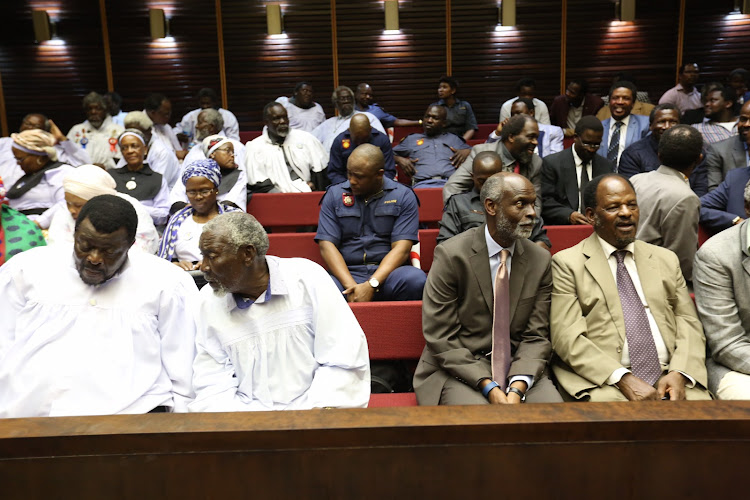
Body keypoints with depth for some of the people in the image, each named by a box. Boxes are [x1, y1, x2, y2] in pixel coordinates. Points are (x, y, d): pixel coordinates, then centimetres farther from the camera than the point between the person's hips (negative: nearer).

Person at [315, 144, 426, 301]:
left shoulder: (403, 196, 6)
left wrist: (371, 285, -18)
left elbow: (401, 248, -4)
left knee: (416, 279, -34)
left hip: (387, 272, 0)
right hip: (347, 274, 0)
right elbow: (326, 245, 2)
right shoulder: (334, 195, 11)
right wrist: (351, 286, -14)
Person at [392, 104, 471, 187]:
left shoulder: (453, 139, 30)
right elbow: (391, 155, 29)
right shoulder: (411, 139, 28)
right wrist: (399, 160, 7)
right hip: (422, 184, 0)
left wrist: (467, 151, 11)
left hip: (450, 183, 1)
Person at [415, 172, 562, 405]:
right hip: (459, 370, -3)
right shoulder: (450, 255, -10)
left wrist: (517, 389, -14)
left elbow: (536, 336, 2)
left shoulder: (540, 260, 2)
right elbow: (440, 338, -11)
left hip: (519, 368, 4)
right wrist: (488, 386, -19)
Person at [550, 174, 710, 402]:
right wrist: (622, 378, -17)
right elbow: (567, 337, -6)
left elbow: (688, 322, 13)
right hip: (602, 381, -3)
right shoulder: (567, 263, 3)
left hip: (669, 376, 4)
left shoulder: (666, 260, 18)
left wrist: (679, 373, -6)